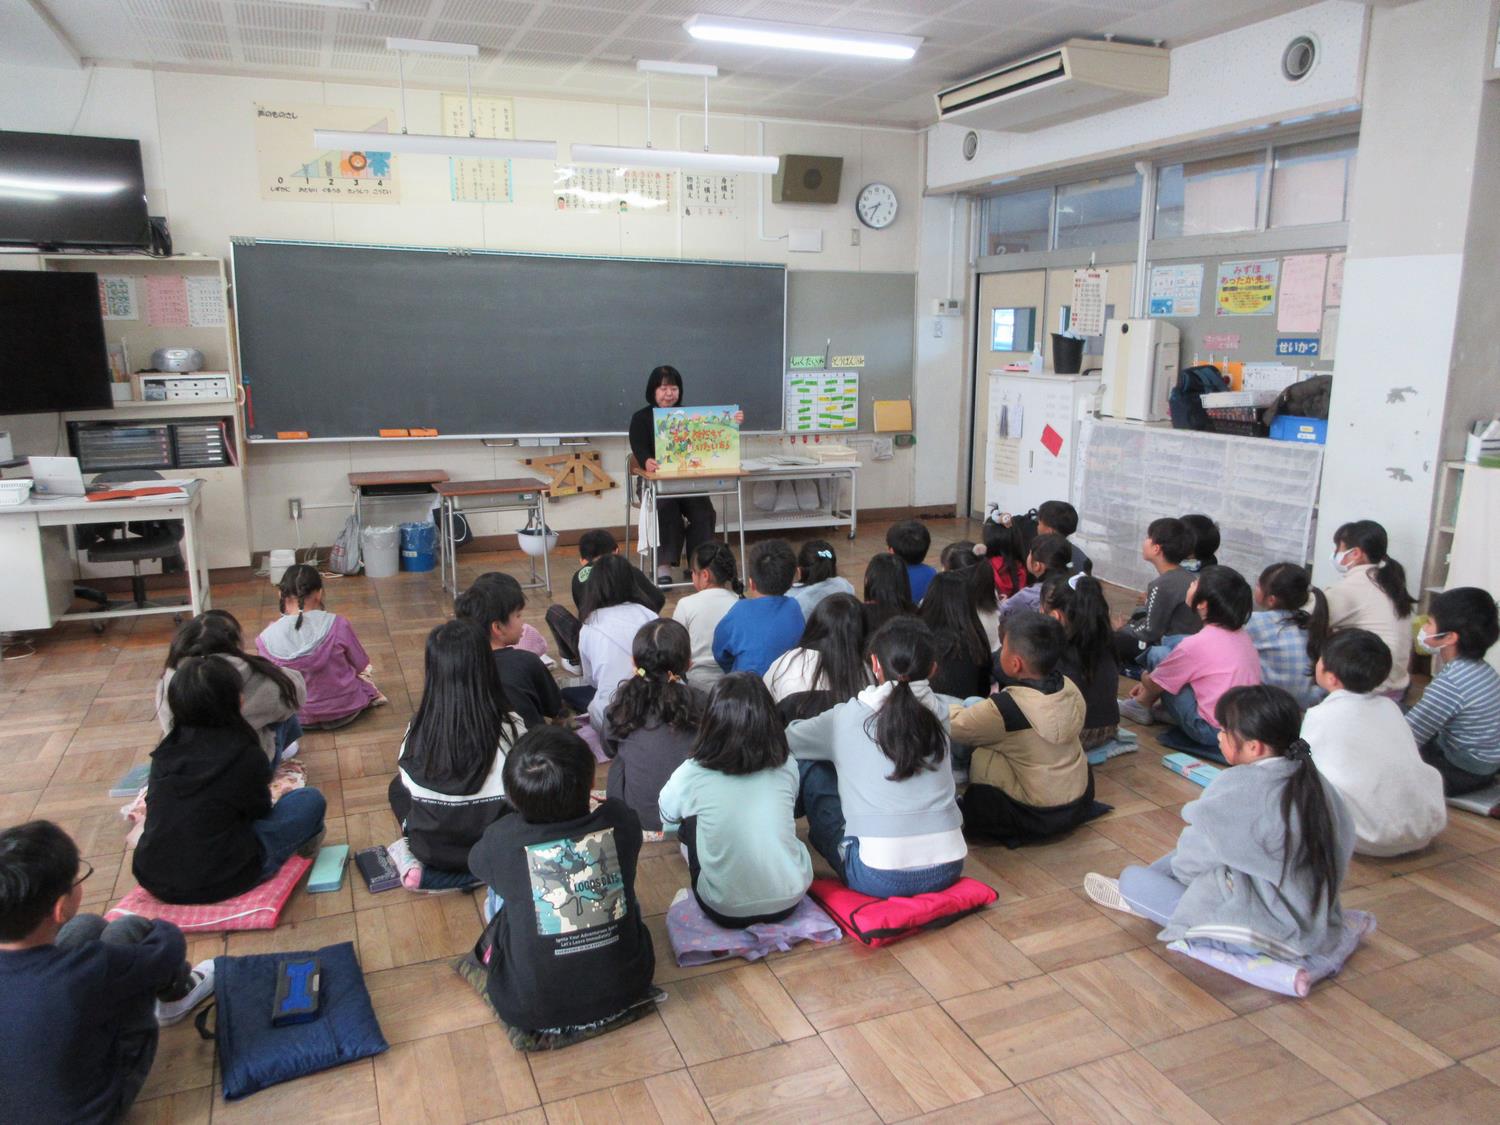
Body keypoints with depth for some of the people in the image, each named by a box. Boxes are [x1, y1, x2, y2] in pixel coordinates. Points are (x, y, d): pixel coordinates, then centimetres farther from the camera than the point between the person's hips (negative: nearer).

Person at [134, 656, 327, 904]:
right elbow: (260, 811, 2)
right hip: (216, 883, -5)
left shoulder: (165, 750, -1)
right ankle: (305, 839, 35)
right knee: (311, 800, 7)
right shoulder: (245, 754, -15)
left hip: (152, 879, 6)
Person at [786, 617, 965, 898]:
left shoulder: (846, 718, -2)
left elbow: (782, 740, 12)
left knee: (809, 766, 12)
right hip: (948, 869, 3)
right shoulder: (938, 714, 4)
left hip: (878, 877, -3)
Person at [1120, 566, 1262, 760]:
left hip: (1214, 731, -8)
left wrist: (1145, 677, 19)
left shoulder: (1196, 645, -19)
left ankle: (1141, 706, 20)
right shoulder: (1240, 634, 3)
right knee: (1174, 643, 9)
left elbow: (1154, 686, -5)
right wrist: (1150, 681, 24)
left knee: (1158, 655, -2)